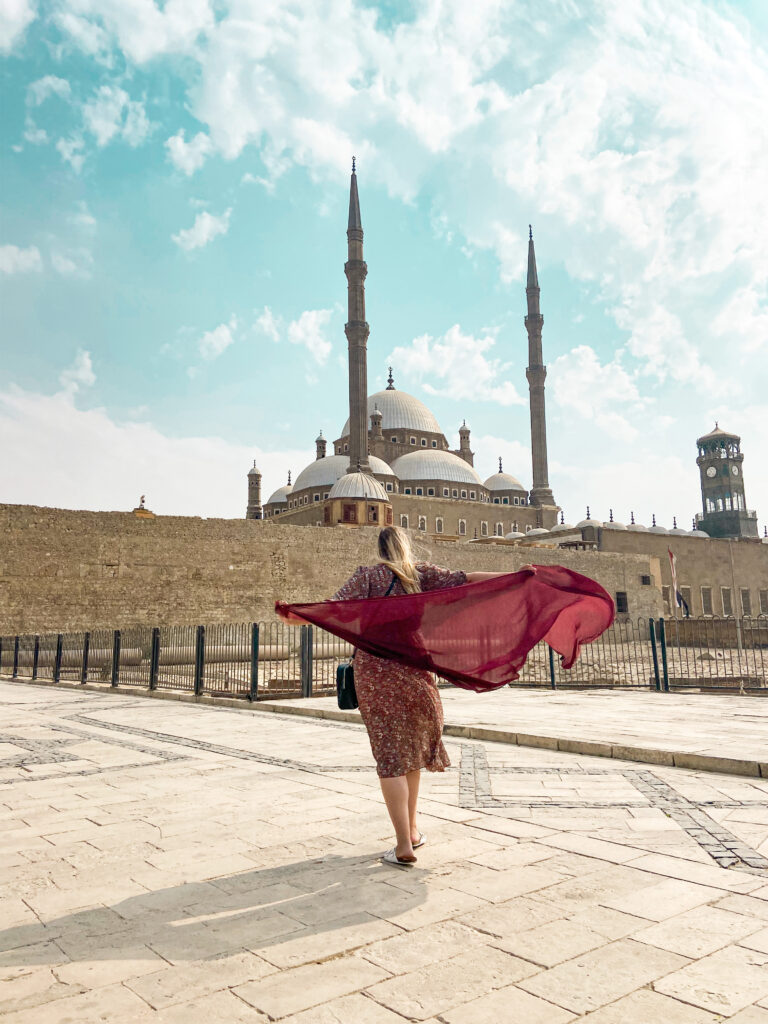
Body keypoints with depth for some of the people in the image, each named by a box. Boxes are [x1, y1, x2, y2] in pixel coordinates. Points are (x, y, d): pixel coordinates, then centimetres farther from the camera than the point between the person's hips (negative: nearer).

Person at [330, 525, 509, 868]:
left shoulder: (368, 575, 0)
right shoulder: (421, 572, 5)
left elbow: (338, 606, -16)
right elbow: (461, 580, -2)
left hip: (374, 670, -2)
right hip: (414, 669, 3)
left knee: (389, 755, 0)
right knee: (411, 748, 19)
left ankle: (404, 847, -2)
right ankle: (411, 831, 30)